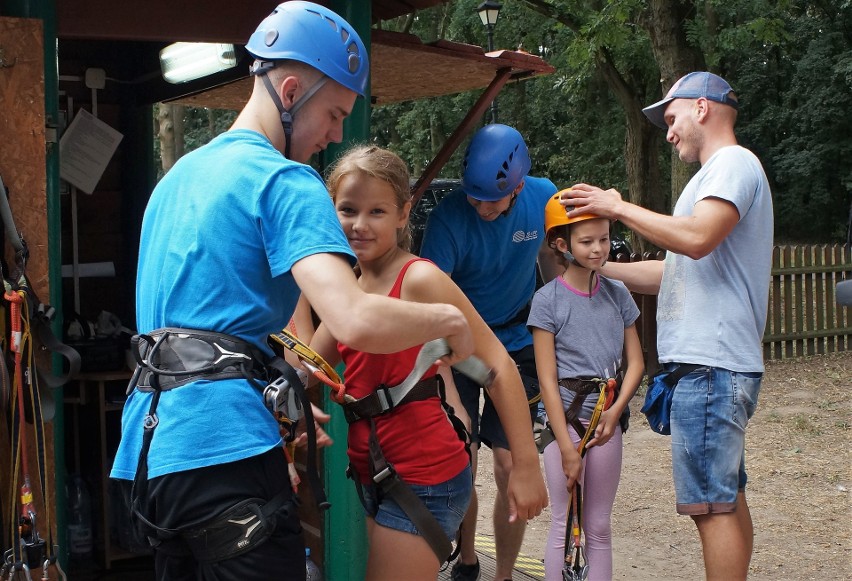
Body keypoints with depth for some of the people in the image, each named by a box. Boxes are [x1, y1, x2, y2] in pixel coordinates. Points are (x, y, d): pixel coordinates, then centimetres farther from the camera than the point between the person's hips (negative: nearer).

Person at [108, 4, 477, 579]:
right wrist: (450, 319, -7)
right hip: (223, 449, -9)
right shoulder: (286, 182, -10)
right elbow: (355, 320, -24)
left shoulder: (181, 172, 19)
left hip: (147, 448, 9)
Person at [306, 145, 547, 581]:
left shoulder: (419, 279, -15)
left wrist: (526, 465, -18)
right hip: (369, 476, 8)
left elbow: (498, 365, -17)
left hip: (424, 483, -8)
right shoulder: (350, 289, 9)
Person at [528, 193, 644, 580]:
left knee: (599, 526, 10)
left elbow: (635, 361, 6)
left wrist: (616, 410, -11)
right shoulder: (548, 299, -7)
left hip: (606, 421, 4)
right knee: (565, 525, 2)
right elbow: (547, 380, -10)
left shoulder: (617, 294, 5)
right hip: (564, 418, -4)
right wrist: (567, 447, -13)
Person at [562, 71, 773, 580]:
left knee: (712, 504, -9)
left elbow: (697, 238, -25)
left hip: (711, 364, -11)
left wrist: (620, 207, -12)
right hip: (711, 363, 11)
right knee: (727, 497, 14)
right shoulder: (718, 172, 24)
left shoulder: (735, 163, -7)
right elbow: (674, 273, 25)